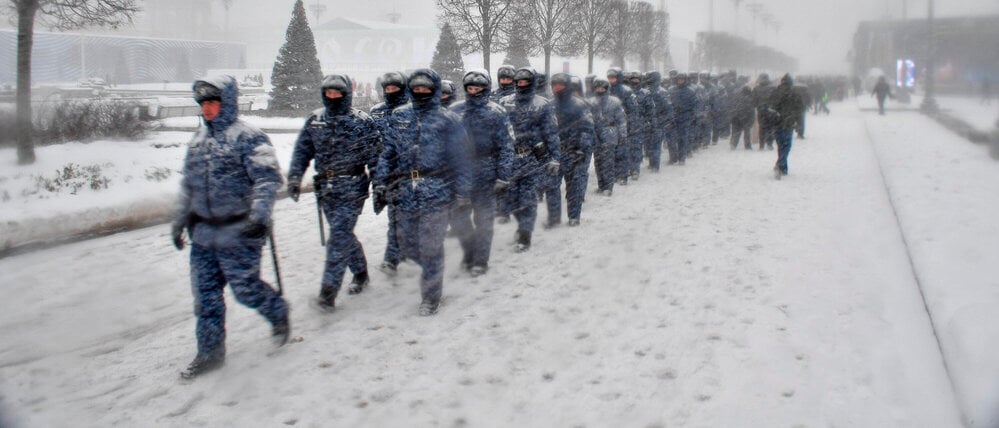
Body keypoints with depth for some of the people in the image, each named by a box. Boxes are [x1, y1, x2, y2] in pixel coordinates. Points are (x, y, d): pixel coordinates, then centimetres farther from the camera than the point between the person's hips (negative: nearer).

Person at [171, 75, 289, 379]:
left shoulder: (246, 136, -10)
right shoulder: (199, 139, 14)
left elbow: (268, 178, -17)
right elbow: (188, 185, 22)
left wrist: (259, 214, -29)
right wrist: (179, 221, 22)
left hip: (238, 232, -7)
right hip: (203, 233, 7)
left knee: (245, 288, -1)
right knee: (205, 294, 9)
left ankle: (278, 314, 29)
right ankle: (210, 352, 20)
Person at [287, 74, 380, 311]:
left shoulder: (362, 121, -4)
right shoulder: (315, 120, 9)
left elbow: (375, 156, -2)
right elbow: (302, 151, 12)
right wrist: (294, 178, 3)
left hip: (352, 187, -5)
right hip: (325, 187, 5)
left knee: (340, 234, -10)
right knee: (342, 233, 13)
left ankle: (329, 290, -9)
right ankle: (360, 272, 34)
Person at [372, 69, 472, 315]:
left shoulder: (448, 120, 1)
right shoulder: (398, 117, 10)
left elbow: (460, 158, 0)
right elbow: (387, 153, 12)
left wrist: (462, 190, -4)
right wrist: (381, 183, 5)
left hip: (436, 193, -4)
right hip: (404, 192, 4)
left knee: (430, 249, -2)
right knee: (407, 246, 10)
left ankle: (431, 297, 14)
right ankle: (433, 270, 40)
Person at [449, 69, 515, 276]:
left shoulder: (496, 113, -5)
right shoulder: (455, 111, 5)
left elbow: (506, 147, -7)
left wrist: (503, 177, -12)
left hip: (485, 175, -3)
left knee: (483, 219, 6)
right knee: (458, 216, 8)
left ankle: (480, 260, 20)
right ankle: (469, 251, 31)